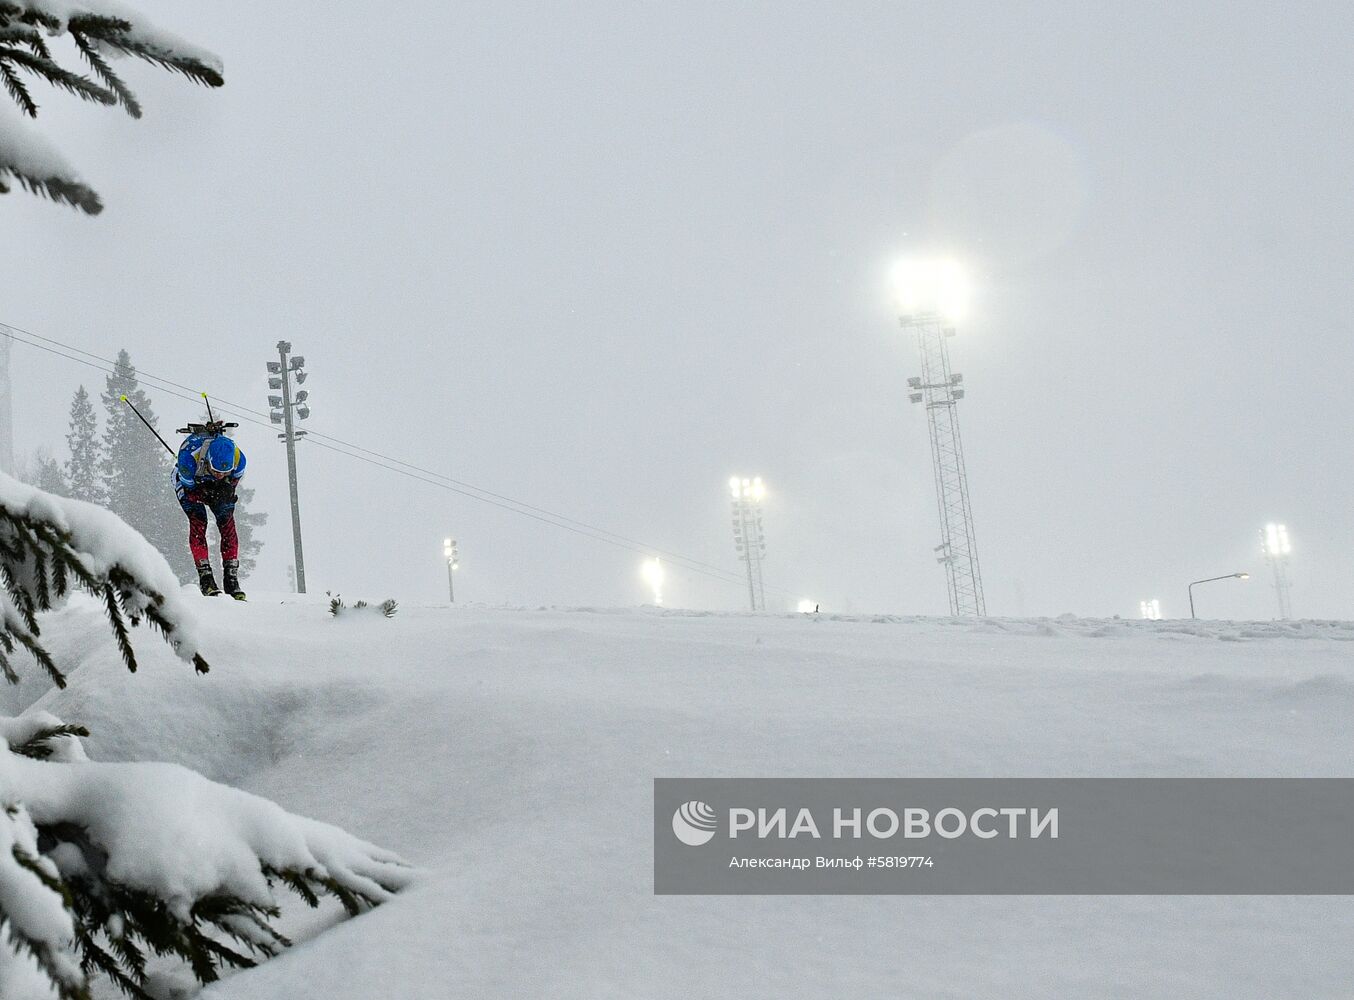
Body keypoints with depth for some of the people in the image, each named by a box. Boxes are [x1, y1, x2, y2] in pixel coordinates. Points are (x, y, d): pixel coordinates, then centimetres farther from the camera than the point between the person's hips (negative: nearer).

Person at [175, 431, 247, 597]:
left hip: (217, 487, 2)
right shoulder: (190, 457, -43)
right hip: (188, 483, -2)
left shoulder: (238, 458, -35)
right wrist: (208, 495, -43)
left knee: (227, 524, -11)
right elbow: (189, 490, -27)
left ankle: (231, 579, -8)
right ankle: (205, 577, -18)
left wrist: (226, 493, -36)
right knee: (198, 522, -20)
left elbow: (233, 484, -14)